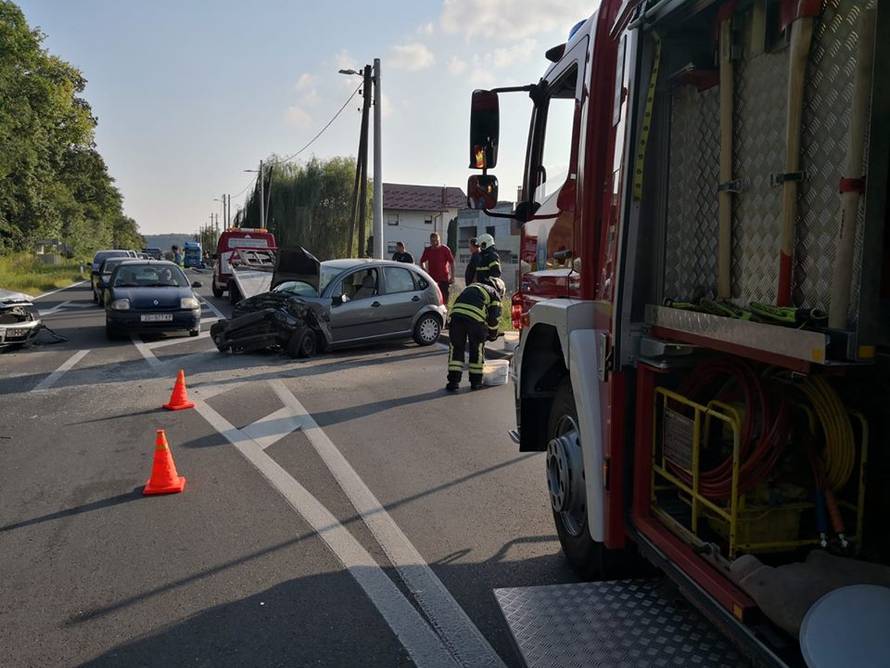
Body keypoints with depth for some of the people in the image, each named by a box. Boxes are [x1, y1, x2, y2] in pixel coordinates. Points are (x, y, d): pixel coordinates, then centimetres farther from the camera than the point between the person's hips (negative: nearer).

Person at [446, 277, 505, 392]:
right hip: (475, 317, -3)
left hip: (456, 312, 4)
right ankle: (476, 381, 23)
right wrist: (493, 334, 31)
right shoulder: (494, 294, 22)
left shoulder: (471, 286, 38)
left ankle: (453, 381, 7)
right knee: (477, 348, 14)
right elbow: (494, 318, 14)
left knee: (456, 347, 11)